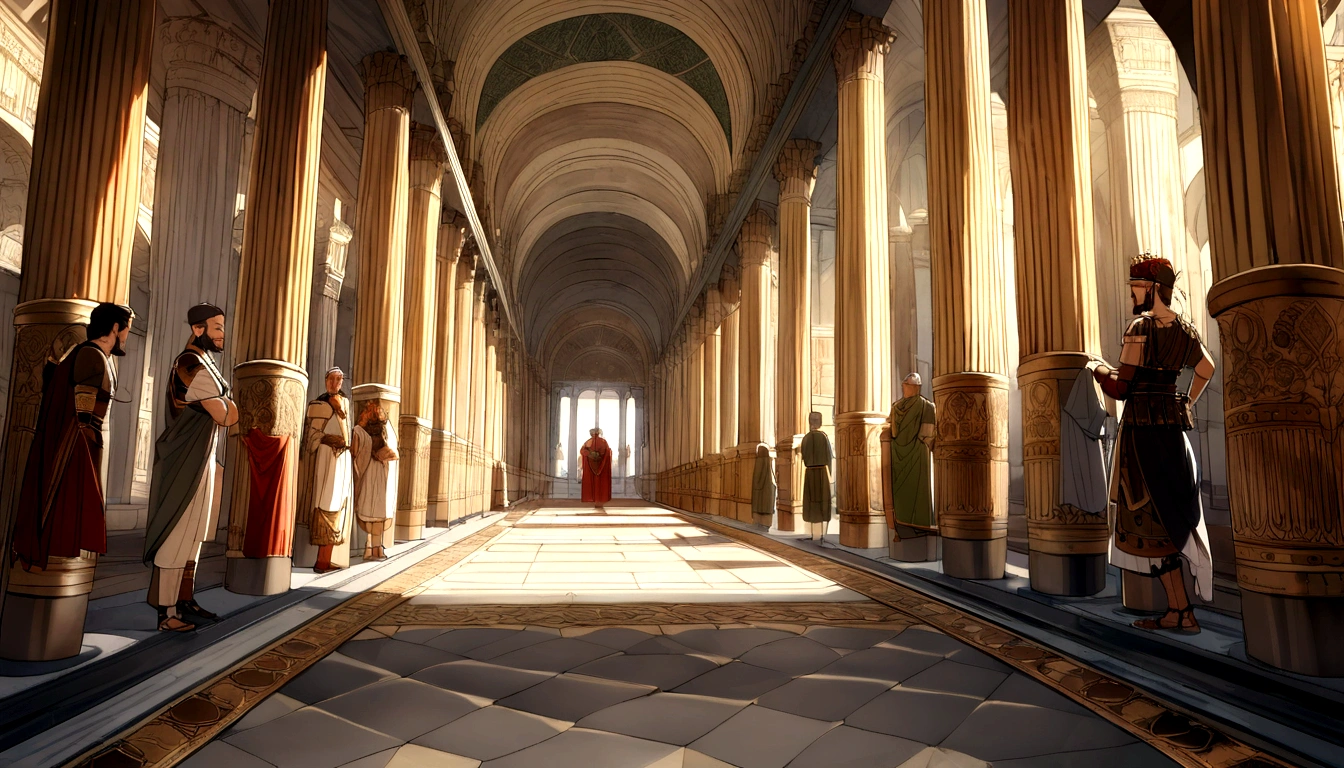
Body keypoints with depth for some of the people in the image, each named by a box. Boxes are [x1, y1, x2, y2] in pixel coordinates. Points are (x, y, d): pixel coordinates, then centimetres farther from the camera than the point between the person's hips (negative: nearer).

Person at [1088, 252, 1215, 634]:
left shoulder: (1140, 327, -13)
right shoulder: (1185, 329, 10)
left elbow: (1120, 388, -16)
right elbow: (1206, 368, 26)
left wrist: (1097, 367, 2)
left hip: (1142, 426, -8)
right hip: (1173, 425, 8)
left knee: (1150, 516, -4)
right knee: (1176, 512, 11)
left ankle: (1180, 611, -5)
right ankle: (1179, 610, 14)